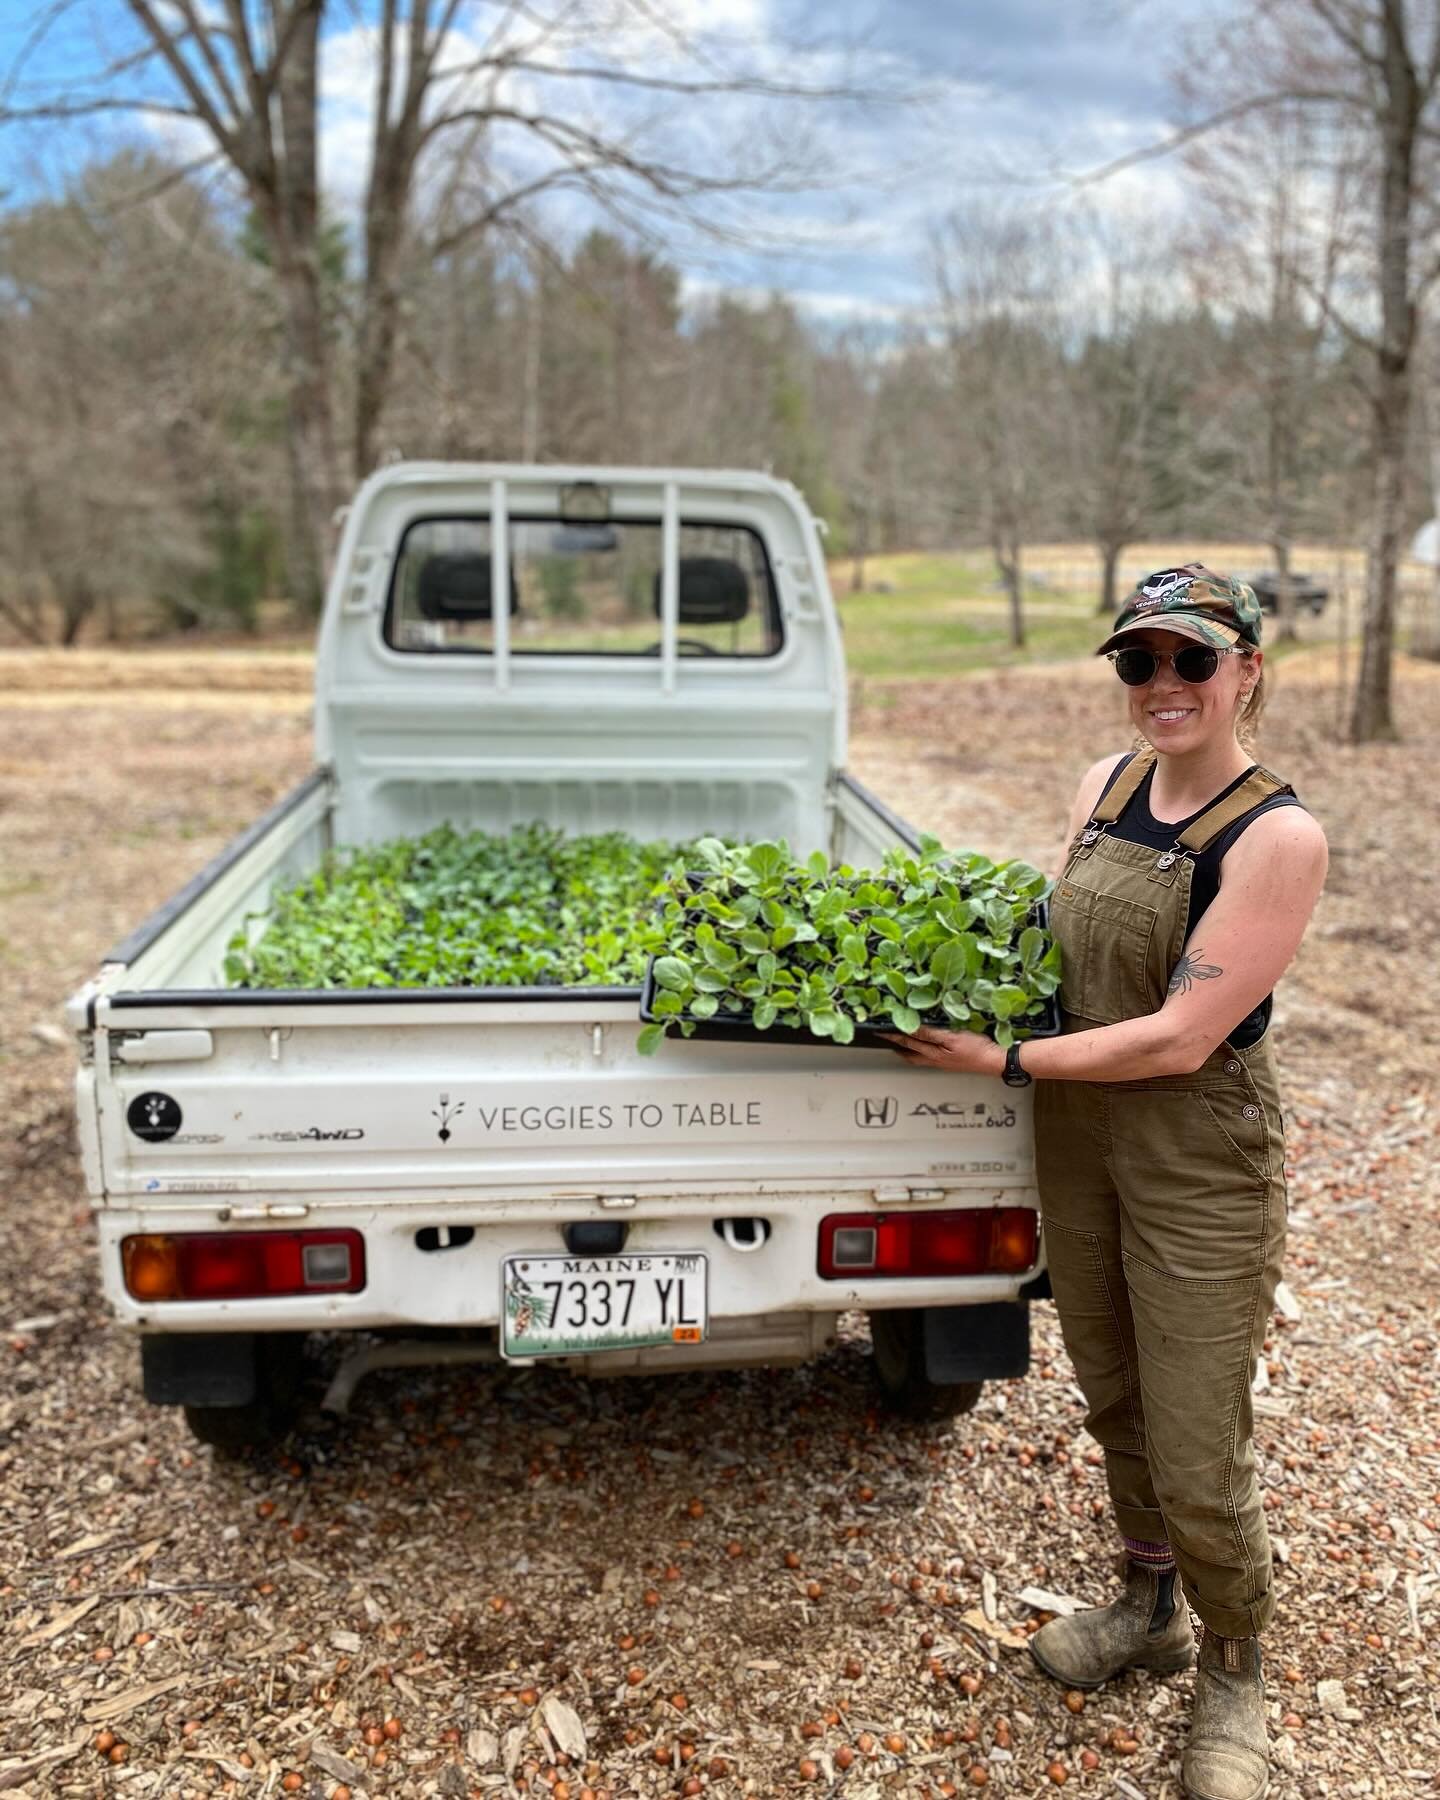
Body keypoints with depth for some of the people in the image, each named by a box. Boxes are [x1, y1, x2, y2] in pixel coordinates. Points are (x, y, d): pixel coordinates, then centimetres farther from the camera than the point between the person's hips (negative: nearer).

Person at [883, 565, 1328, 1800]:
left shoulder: (1277, 836, -20)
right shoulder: (1105, 785, 0)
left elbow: (1181, 1038, -23)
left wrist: (1005, 1060, -18)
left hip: (1202, 1164, -6)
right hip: (1075, 1136, 6)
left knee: (1199, 1458, 5)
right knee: (1114, 1402, 22)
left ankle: (1233, 1677, 34)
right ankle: (1151, 1611, 47)